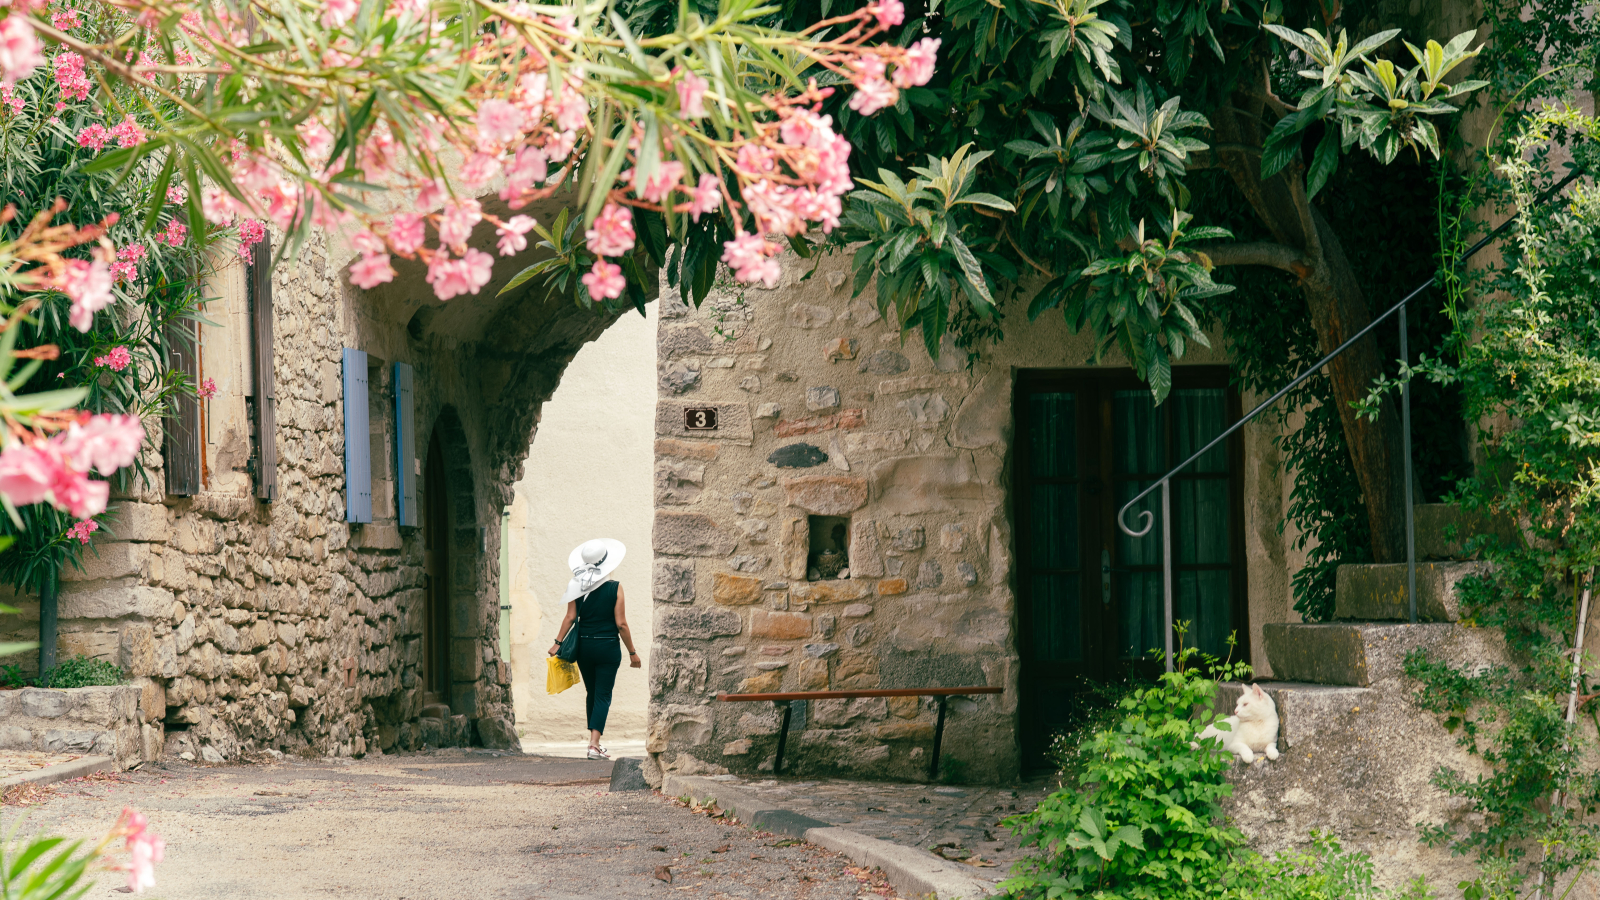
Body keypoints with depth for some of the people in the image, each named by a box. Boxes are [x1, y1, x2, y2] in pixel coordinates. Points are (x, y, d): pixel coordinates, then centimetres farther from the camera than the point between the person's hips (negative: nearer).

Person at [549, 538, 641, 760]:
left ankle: (595, 742, 26)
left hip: (584, 646, 3)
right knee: (603, 695, -1)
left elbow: (570, 617, -4)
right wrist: (632, 652, -2)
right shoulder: (614, 588, -8)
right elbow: (621, 624, -9)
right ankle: (594, 744, -14)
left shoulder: (578, 587, -1)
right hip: (608, 648, -3)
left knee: (592, 693, 18)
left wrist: (557, 642, 3)